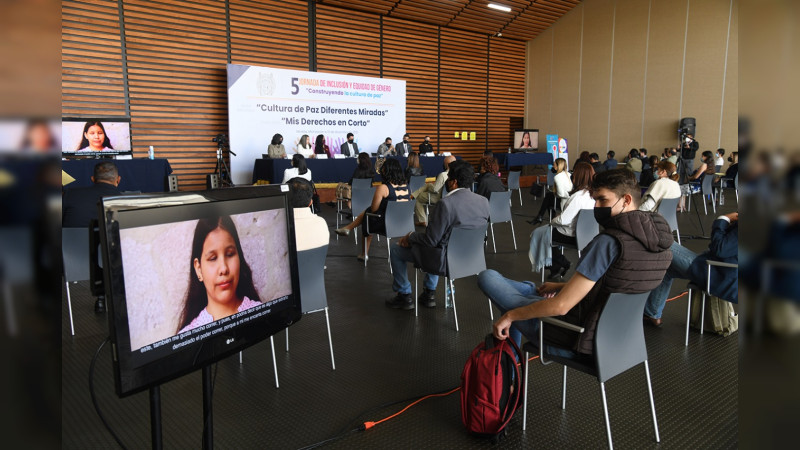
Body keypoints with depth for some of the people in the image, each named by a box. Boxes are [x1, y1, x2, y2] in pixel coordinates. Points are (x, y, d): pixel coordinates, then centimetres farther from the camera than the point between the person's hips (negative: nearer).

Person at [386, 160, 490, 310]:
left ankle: (404, 296, 23)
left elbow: (431, 240, -21)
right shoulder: (484, 201, -4)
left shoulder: (446, 204, -25)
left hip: (447, 262, -7)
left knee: (396, 247, 12)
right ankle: (430, 293, 36)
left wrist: (410, 236, -1)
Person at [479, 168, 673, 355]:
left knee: (487, 276, 1)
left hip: (576, 341, -9)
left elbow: (561, 306, -27)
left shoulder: (609, 242, -28)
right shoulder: (659, 240, -1)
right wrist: (560, 286, 16)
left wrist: (510, 315, -13)